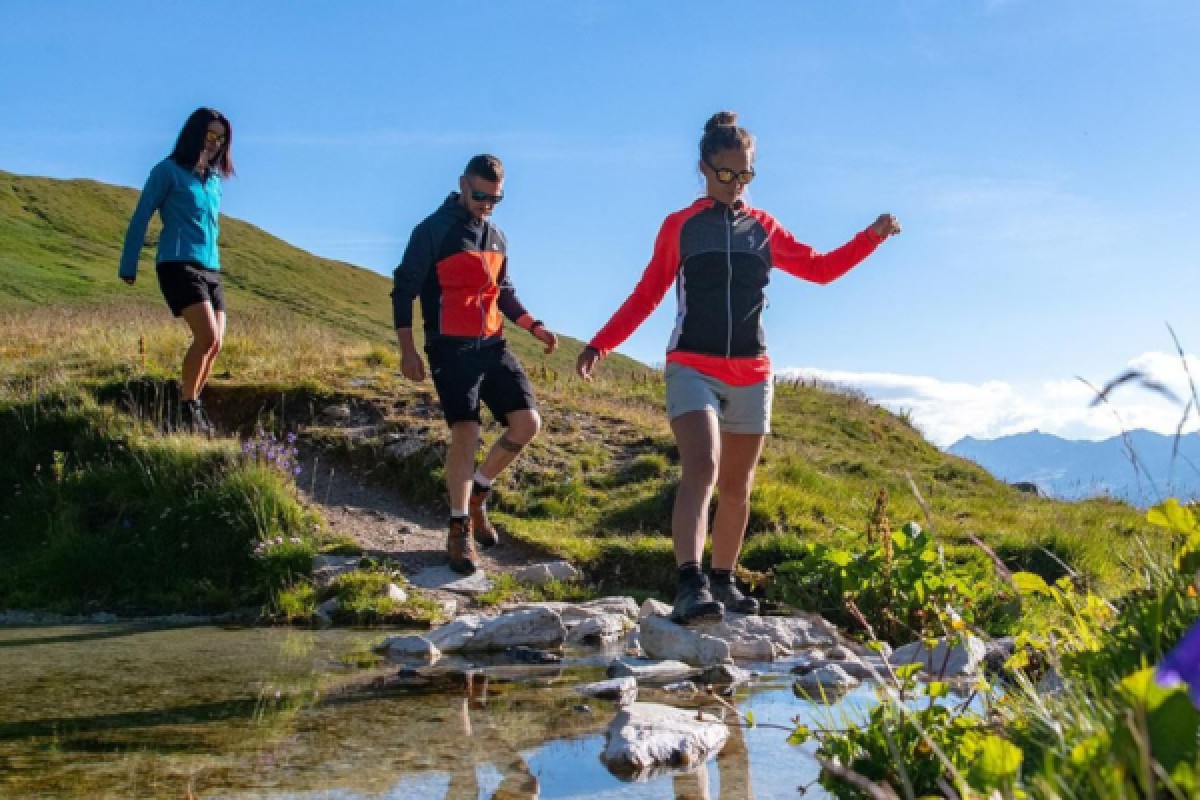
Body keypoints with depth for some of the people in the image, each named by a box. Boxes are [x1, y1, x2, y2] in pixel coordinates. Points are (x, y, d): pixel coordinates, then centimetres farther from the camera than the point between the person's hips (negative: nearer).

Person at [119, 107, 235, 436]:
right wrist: (128, 267, -2)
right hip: (178, 264, -7)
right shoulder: (168, 171, 0)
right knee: (207, 336, -20)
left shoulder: (214, 180, 18)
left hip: (210, 269, 7)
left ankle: (191, 403, 16)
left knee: (215, 344, 1)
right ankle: (186, 408, -8)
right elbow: (140, 218, 0)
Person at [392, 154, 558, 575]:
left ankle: (477, 493, 18)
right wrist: (407, 349, -12)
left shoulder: (496, 237, 15)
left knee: (527, 423, -4)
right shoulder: (433, 231, -5)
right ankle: (459, 530, -2)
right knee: (466, 431, -15)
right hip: (451, 349, -6)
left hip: (492, 346, 6)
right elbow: (404, 289, -5)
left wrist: (535, 327, 11)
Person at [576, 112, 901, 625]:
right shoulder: (679, 227, 5)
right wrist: (600, 345, -1)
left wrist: (872, 237, 5)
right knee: (701, 468, -23)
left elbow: (821, 269, 17)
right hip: (692, 368, -4)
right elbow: (647, 295, 7)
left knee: (737, 485, 9)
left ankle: (723, 582, 22)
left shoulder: (764, 228, 11)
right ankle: (691, 586, -33)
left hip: (751, 375, 4)